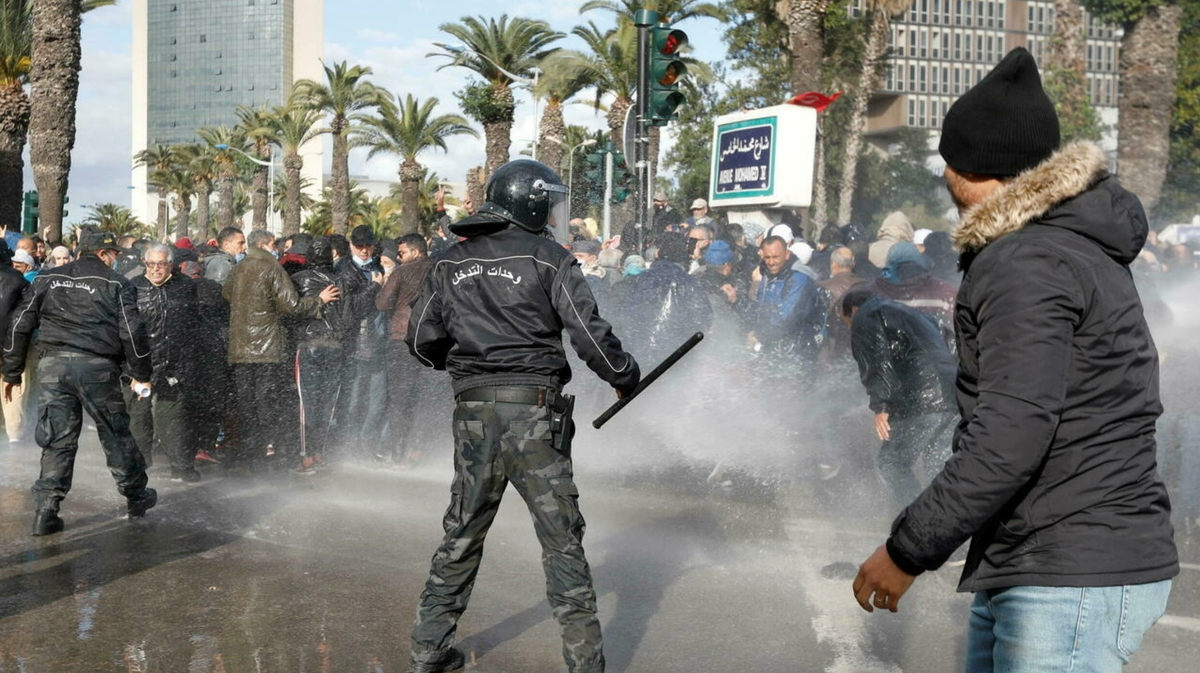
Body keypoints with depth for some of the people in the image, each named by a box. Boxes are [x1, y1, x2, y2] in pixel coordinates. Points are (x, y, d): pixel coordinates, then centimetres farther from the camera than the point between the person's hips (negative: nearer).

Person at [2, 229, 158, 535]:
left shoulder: (47, 280, 12)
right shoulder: (116, 284, 2)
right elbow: (132, 332, -3)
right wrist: (142, 374, 8)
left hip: (53, 365, 3)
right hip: (98, 367, -3)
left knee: (57, 439, 7)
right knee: (116, 435, 12)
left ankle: (46, 511, 2)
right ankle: (136, 496, 26)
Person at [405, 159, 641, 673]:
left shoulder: (450, 264, 8)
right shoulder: (548, 257, -5)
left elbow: (421, 341, 11)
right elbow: (588, 332, -9)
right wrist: (624, 376, 7)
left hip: (473, 413, 4)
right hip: (534, 412, -4)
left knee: (462, 534, 16)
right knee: (562, 540, 3)